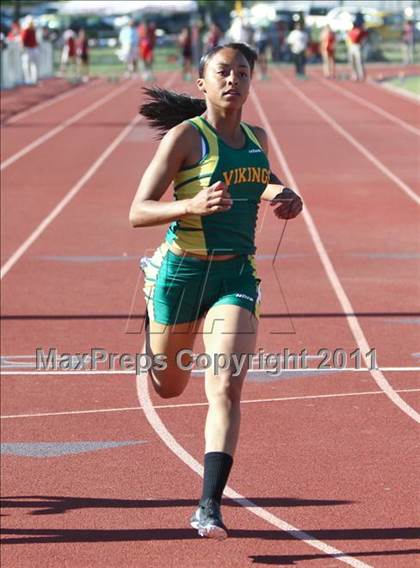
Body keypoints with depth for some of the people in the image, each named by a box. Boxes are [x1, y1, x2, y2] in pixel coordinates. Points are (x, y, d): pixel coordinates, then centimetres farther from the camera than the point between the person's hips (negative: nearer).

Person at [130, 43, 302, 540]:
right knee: (168, 387, 18)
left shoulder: (256, 137, 5)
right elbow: (138, 213, -14)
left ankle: (209, 506, -14)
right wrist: (193, 206, -31)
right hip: (183, 272, -2)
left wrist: (279, 194, 7)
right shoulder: (185, 136, -11)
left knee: (226, 389, -15)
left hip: (236, 278, 2)